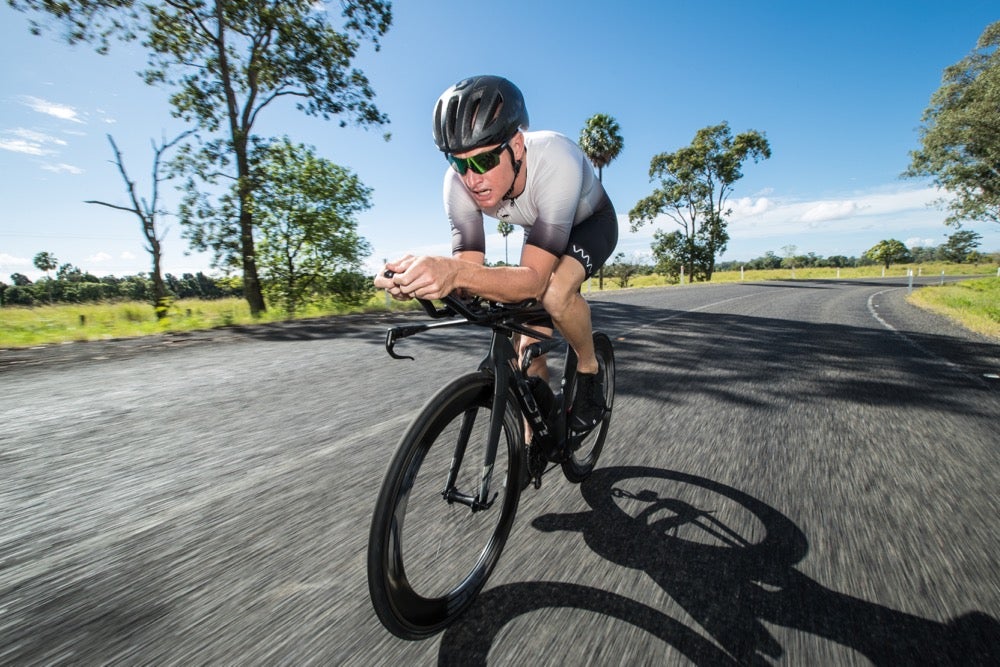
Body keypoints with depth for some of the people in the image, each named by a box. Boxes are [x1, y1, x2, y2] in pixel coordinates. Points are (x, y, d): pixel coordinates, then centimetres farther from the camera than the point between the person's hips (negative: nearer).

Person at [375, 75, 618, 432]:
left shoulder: (555, 161, -41)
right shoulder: (459, 182, -28)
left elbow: (533, 280, -45)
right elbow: (469, 271, -28)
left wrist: (456, 273, -61)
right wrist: (428, 275, -50)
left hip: (590, 223, -3)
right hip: (541, 233, 4)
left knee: (555, 292, -38)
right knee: (528, 353, -3)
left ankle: (589, 368, -5)